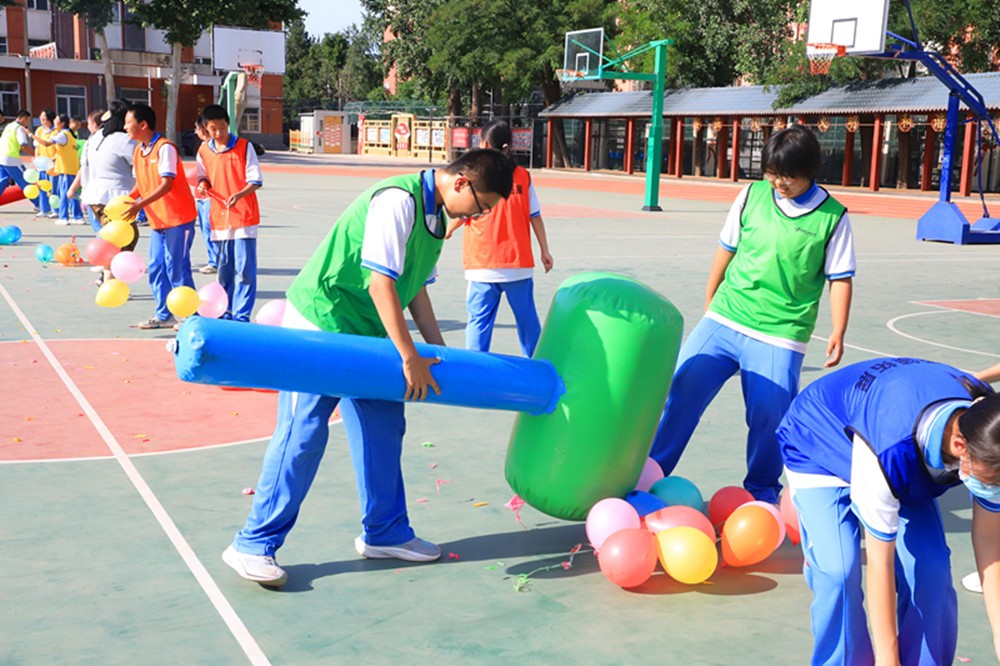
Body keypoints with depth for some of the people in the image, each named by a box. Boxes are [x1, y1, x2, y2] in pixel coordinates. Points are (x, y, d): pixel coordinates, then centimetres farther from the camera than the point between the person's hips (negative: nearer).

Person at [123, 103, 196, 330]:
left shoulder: (165, 148, -15)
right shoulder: (138, 151, 11)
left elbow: (166, 184, -21)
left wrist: (140, 205, -27)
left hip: (178, 217, -8)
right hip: (157, 220, 8)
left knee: (177, 268, -6)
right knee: (156, 268, 10)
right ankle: (163, 315, 19)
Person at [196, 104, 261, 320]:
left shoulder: (244, 147, -4)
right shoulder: (203, 151, 8)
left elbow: (255, 180, -7)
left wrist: (239, 195, -24)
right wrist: (202, 184, -3)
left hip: (244, 217, -4)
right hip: (219, 219, 4)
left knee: (244, 270, -6)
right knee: (224, 270, 11)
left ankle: (241, 316, -1)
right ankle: (225, 313, 21)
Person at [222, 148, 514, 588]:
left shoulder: (436, 218, 9)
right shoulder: (398, 200, -22)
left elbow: (415, 288, 15)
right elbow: (380, 283, -25)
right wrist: (410, 357, -21)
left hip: (365, 333, 9)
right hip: (319, 321, -9)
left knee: (383, 429, 11)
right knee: (302, 434, -8)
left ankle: (384, 533, 25)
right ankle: (253, 545, 3)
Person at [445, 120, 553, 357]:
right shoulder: (523, 176, 4)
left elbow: (460, 215, 0)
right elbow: (535, 217, 4)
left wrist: (447, 231, 20)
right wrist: (544, 250, 10)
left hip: (484, 266, -3)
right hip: (519, 262, 3)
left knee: (479, 319, 2)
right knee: (527, 318, 13)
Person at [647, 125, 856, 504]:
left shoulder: (832, 217, -4)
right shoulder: (753, 195, 3)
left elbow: (840, 279, 0)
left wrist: (837, 334, -7)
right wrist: (709, 303, 18)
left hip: (779, 335, -2)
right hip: (723, 318, 3)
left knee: (768, 414, -6)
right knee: (682, 389, -4)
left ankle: (762, 488, 20)